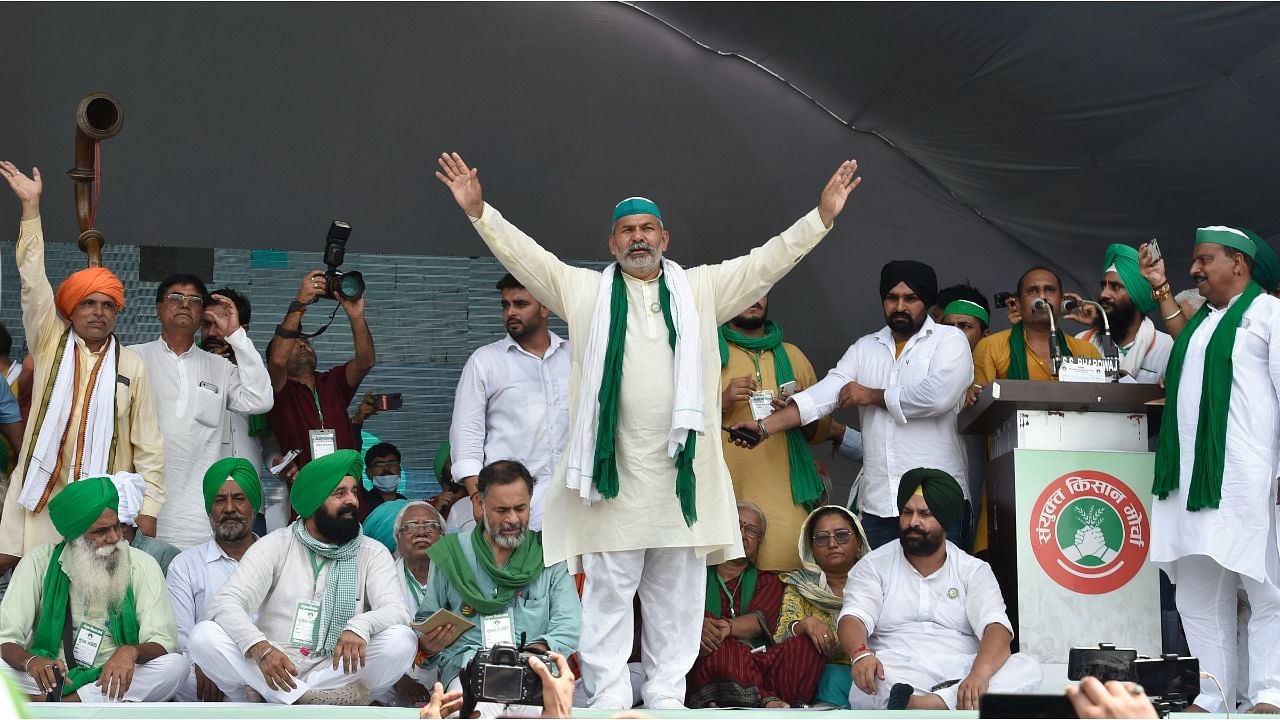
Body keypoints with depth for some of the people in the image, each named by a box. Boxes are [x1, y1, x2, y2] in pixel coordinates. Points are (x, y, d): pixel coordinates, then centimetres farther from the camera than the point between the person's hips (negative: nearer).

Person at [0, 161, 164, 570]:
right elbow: (34, 282, -1)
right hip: (43, 494, 0)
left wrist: (148, 508, -1)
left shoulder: (131, 365, 8)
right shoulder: (50, 345, 8)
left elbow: (147, 444, 7)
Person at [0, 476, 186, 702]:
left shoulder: (141, 566, 1)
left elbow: (161, 644, -6)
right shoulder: (39, 562, 1)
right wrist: (30, 662, -30)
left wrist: (131, 652, -31)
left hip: (114, 682, 1)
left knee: (176, 664, -28)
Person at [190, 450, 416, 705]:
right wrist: (261, 648, -31)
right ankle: (311, 701, -31)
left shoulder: (371, 553, 6)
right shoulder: (275, 545, 3)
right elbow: (225, 604, -10)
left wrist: (360, 626, -34)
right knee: (205, 635, -25)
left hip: (335, 675, 0)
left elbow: (397, 611, -9)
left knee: (402, 640, -25)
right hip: (270, 673, 0)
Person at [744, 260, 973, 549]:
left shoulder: (950, 340, 2)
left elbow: (938, 396, -15)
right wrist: (765, 426, -9)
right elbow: (823, 393, 6)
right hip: (877, 503, 4)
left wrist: (872, 396, 0)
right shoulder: (864, 348, 16)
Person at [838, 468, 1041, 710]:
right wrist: (861, 654, -30)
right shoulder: (873, 565, 12)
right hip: (896, 679, -2)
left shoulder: (974, 571, 12)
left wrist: (979, 673, -28)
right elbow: (853, 618, -4)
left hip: (959, 676, 2)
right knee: (865, 688, -35)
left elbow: (996, 628, -4)